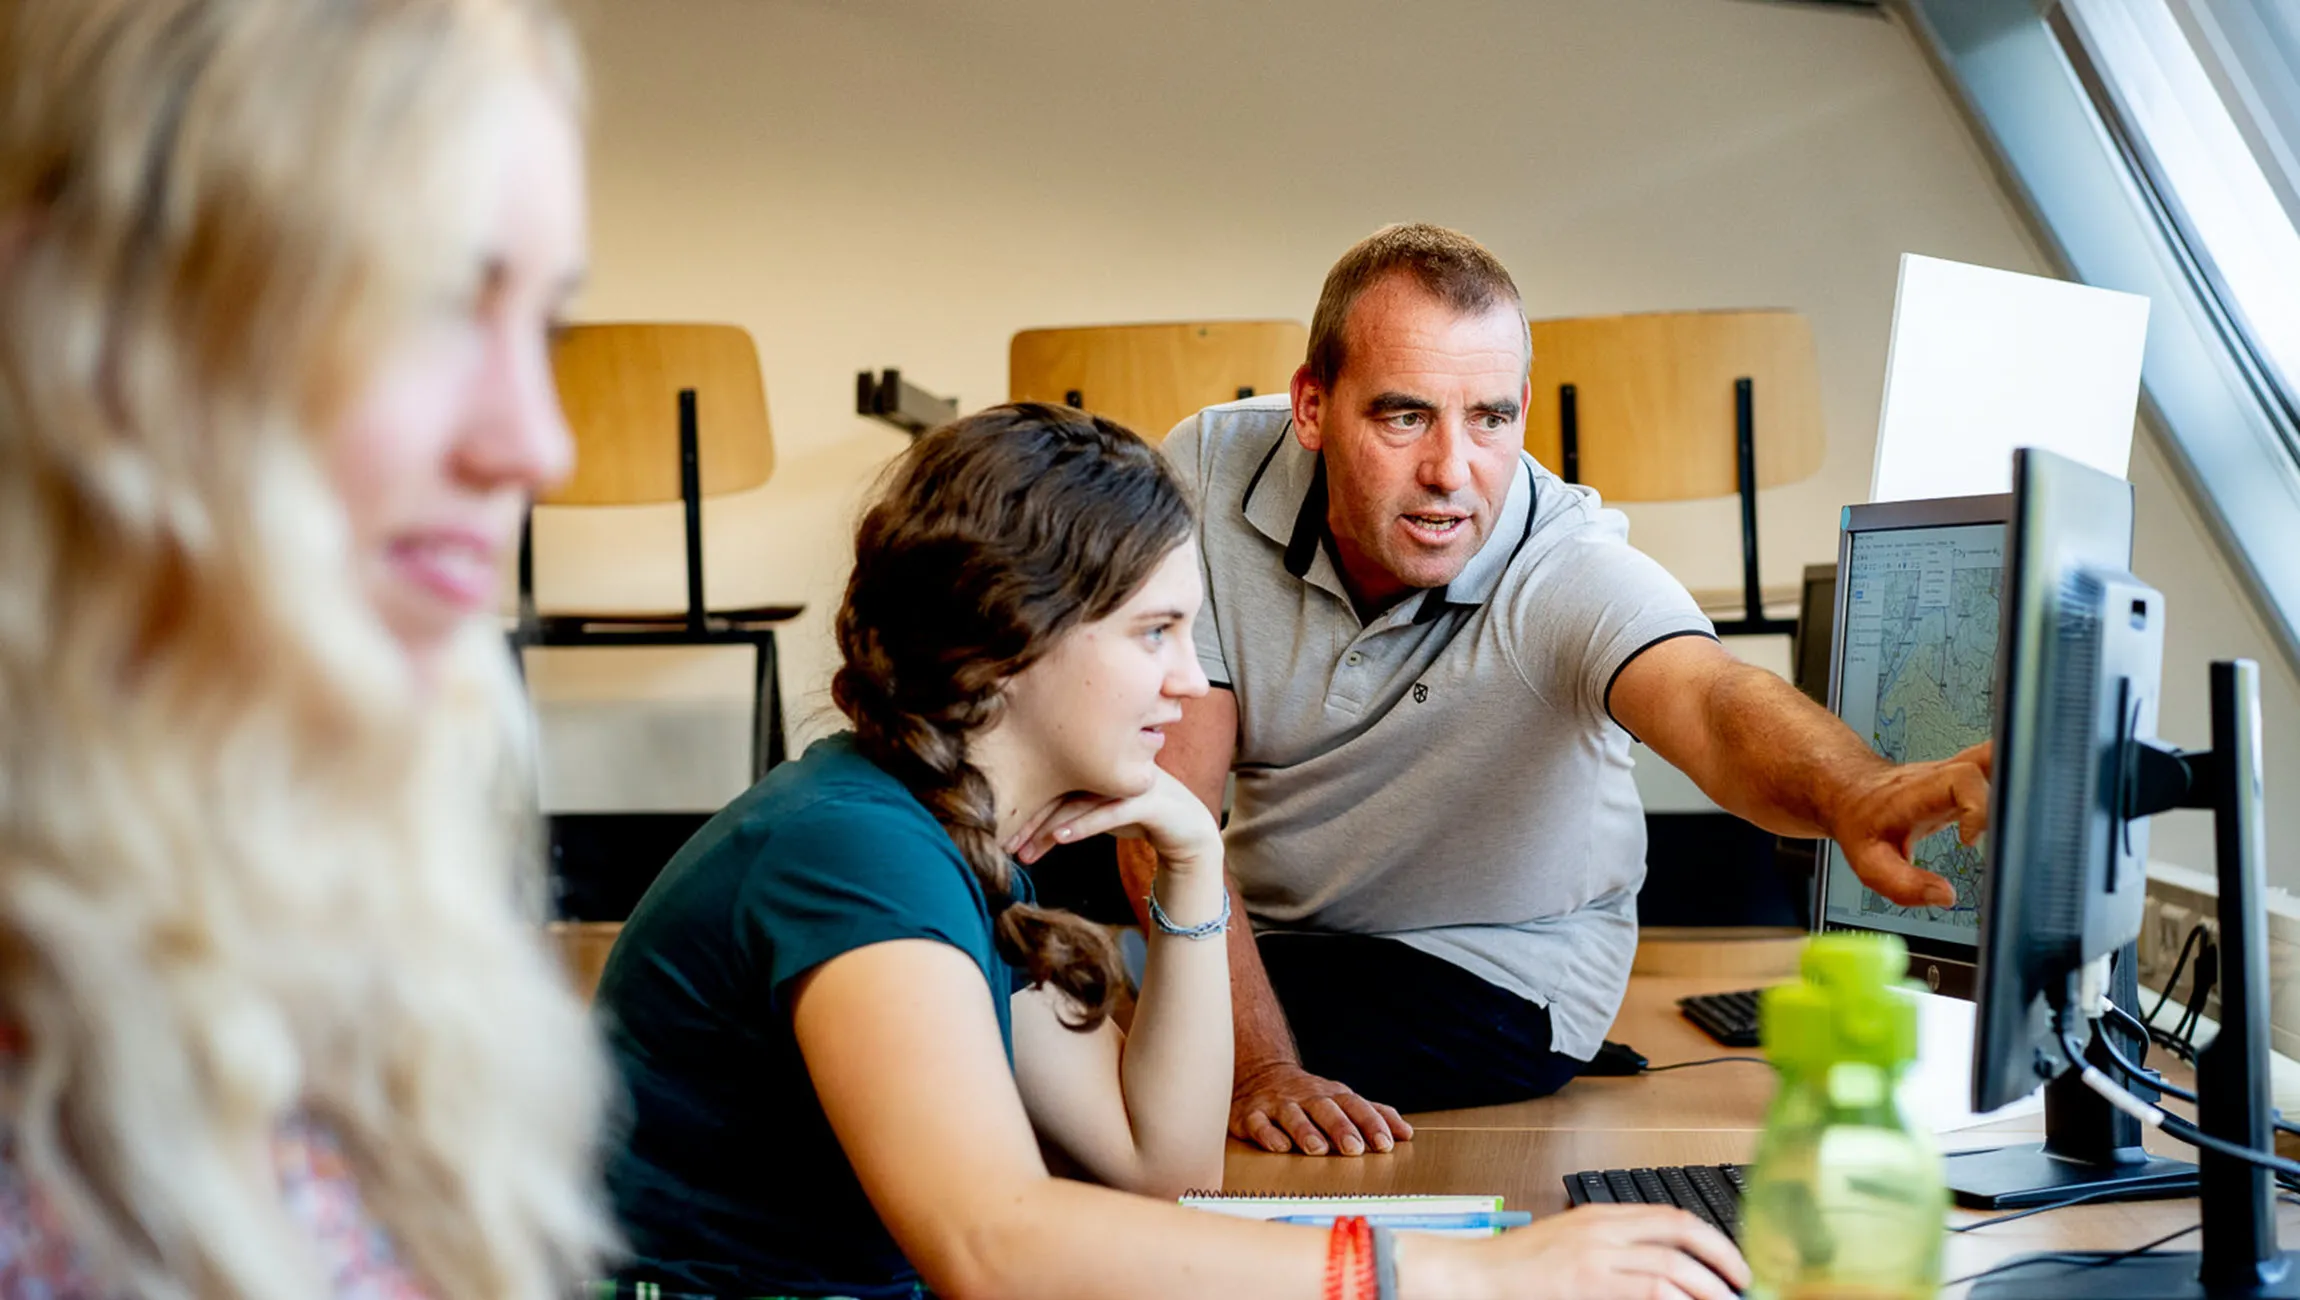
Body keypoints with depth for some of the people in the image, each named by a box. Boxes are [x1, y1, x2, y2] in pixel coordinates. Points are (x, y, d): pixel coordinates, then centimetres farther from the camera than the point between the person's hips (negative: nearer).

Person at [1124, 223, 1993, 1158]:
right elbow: (1172, 808, -19)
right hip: (1262, 933, 4)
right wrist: (1260, 1071, -31)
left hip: (1496, 972, -3)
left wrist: (1856, 795, -68)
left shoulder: (1569, 571, -23)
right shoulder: (1211, 474, -17)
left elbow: (1709, 703, -44)